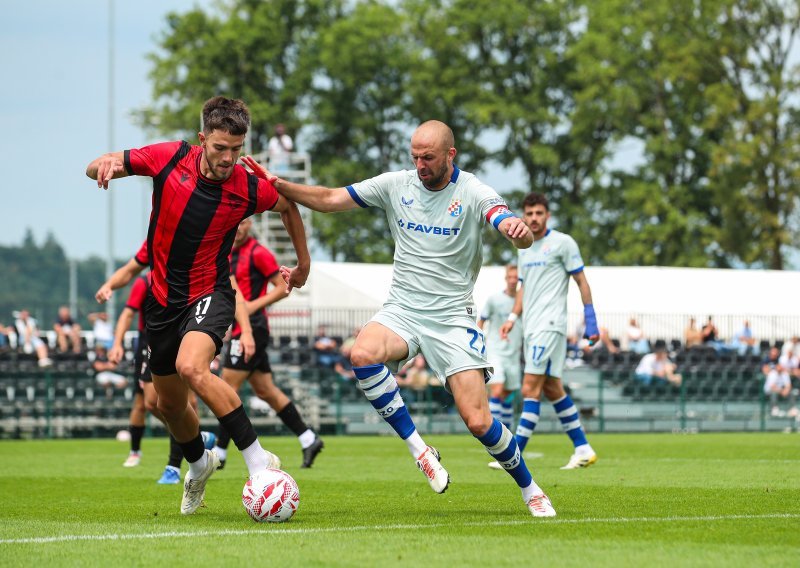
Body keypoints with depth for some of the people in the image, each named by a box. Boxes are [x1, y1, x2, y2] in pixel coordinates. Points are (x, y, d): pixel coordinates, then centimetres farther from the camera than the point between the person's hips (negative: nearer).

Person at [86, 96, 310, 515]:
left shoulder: (249, 189, -15)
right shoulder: (169, 158, -13)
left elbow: (287, 206, 9)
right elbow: (95, 169, -1)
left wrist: (303, 264, 17)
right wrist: (107, 164, -25)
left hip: (209, 295, -4)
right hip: (163, 297, 4)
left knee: (191, 367, -34)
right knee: (170, 405, 15)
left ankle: (258, 460, -28)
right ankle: (199, 465, 46)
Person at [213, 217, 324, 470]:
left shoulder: (258, 253, -10)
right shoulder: (229, 254, 16)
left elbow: (283, 287, -11)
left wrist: (254, 305, -19)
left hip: (251, 329, -9)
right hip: (240, 331, 9)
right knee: (265, 391, 9)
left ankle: (219, 453, -4)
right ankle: (309, 440, 12)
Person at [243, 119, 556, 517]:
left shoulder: (472, 193, -8)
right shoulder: (396, 185, 3)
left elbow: (521, 238, -23)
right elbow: (330, 200, 6)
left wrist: (518, 229, -48)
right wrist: (277, 185, -8)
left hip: (452, 317, -3)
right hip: (401, 310, 3)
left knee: (477, 421, -11)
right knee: (363, 354, -32)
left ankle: (530, 490, 15)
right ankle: (418, 449, -19)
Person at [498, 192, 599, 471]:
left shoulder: (562, 243, -5)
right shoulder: (524, 249, 16)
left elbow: (581, 281, -3)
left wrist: (590, 320, -7)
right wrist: (512, 317, 9)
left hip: (549, 325, -8)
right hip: (531, 327, 8)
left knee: (530, 389, -14)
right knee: (552, 388, 11)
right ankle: (583, 448, 18)